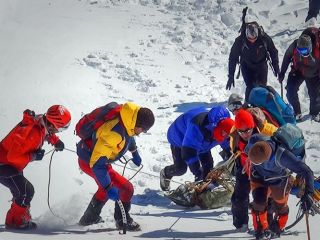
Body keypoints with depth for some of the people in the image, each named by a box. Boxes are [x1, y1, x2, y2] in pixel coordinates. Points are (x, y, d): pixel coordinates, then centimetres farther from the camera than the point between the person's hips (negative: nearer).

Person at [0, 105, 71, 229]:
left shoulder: (41, 123, -3)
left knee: (27, 191, 16)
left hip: (12, 166, 10)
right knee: (25, 191, -14)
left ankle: (20, 218, 27)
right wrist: (33, 156, -21)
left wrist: (56, 141, 7)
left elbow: (47, 133, 25)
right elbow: (13, 156, -32)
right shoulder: (31, 132, -32)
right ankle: (15, 221, 0)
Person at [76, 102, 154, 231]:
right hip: (89, 161, -10)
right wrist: (109, 188, -35)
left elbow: (129, 135, 20)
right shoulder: (114, 133, -36)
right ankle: (122, 220, 10)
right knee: (126, 188, -10)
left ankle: (89, 218, 44)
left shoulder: (127, 123, -9)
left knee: (106, 187, 31)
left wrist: (134, 152, 35)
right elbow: (97, 163, -35)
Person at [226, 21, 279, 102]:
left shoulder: (265, 38, -24)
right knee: (250, 87, -14)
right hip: (247, 67, -1)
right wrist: (231, 76, -16)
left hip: (261, 64, 1)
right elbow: (233, 58, -16)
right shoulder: (240, 40, -26)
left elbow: (273, 53, -6)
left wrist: (276, 68, -3)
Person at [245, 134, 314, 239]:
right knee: (259, 202, -15)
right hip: (258, 175, 2)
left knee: (280, 207, 14)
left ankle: (277, 229, 46)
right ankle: (260, 230, 11)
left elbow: (307, 172, -41)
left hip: (279, 181, -2)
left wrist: (308, 193, -49)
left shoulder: (282, 156, -47)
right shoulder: (254, 140, -38)